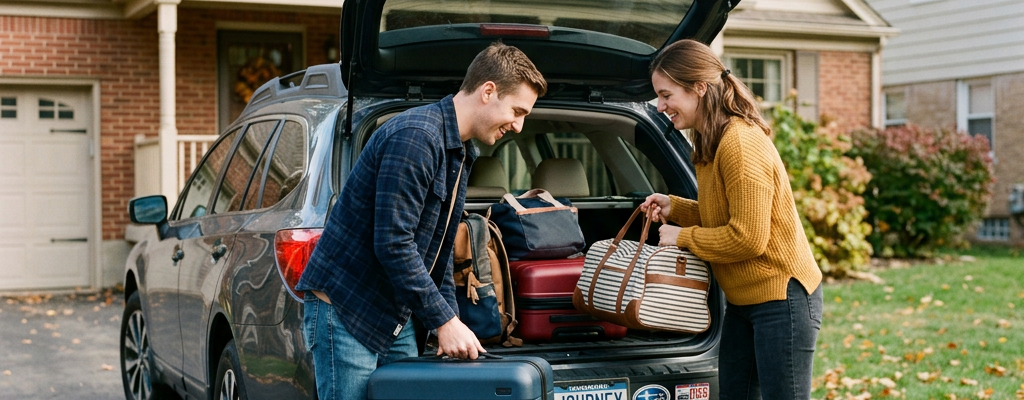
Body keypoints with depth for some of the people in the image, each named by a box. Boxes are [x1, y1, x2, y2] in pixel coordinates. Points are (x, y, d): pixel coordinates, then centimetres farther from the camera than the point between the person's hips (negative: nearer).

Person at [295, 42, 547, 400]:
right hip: (344, 311, -9)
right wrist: (444, 321, -19)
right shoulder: (415, 136, -20)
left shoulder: (461, 154, 13)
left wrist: (452, 324, 10)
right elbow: (393, 245, -25)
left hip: (395, 318, 10)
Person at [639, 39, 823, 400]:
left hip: (781, 298, -10)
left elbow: (747, 238, -24)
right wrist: (674, 208, 4)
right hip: (744, 300, 10)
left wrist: (682, 237, -13)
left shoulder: (740, 143, -22)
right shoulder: (711, 143, 9)